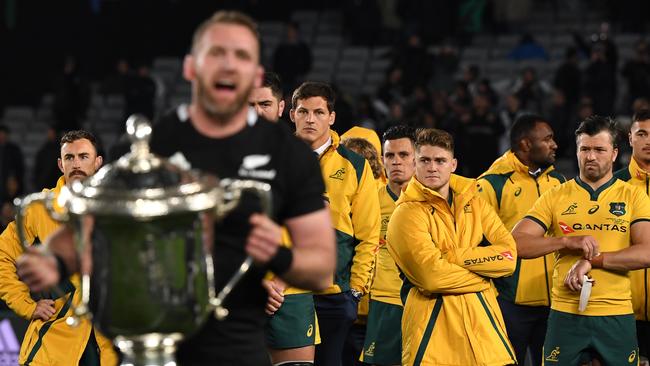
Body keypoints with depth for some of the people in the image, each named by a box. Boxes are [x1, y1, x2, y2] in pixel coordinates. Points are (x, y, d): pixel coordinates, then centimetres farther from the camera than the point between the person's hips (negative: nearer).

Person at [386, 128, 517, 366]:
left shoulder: (474, 204, 13)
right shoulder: (407, 214, -4)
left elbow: (509, 256, 1)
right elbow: (431, 275, -16)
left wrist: (454, 256, -9)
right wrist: (482, 278, -5)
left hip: (483, 319, 4)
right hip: (434, 327, -4)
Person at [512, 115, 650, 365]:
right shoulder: (556, 196, 7)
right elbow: (516, 243, -2)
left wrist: (593, 260, -15)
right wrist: (568, 242, -15)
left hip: (617, 316, 0)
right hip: (566, 315, 0)